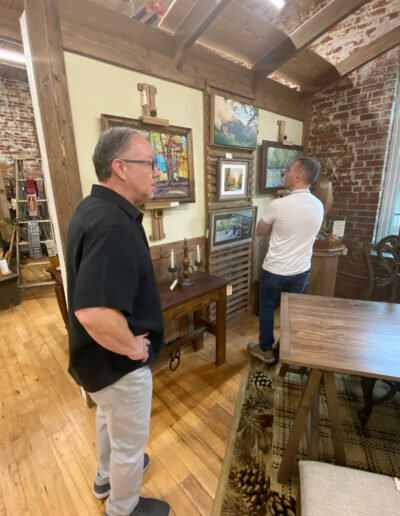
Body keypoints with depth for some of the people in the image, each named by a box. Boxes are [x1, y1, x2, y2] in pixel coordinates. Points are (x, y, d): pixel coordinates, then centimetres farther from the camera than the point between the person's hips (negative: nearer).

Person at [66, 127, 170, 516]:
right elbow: (94, 312, -41)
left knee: (109, 417, 33)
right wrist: (132, 347, -22)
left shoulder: (94, 207, 1)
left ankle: (106, 476, 62)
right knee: (130, 441, 19)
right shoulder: (112, 223, -31)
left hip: (101, 356, 10)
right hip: (118, 362, -9)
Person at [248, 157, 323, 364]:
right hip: (301, 271, 5)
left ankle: (266, 349, 31)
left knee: (267, 308, 15)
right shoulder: (319, 206, -2)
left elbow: (260, 231, -4)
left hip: (274, 270, -5)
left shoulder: (278, 204, -20)